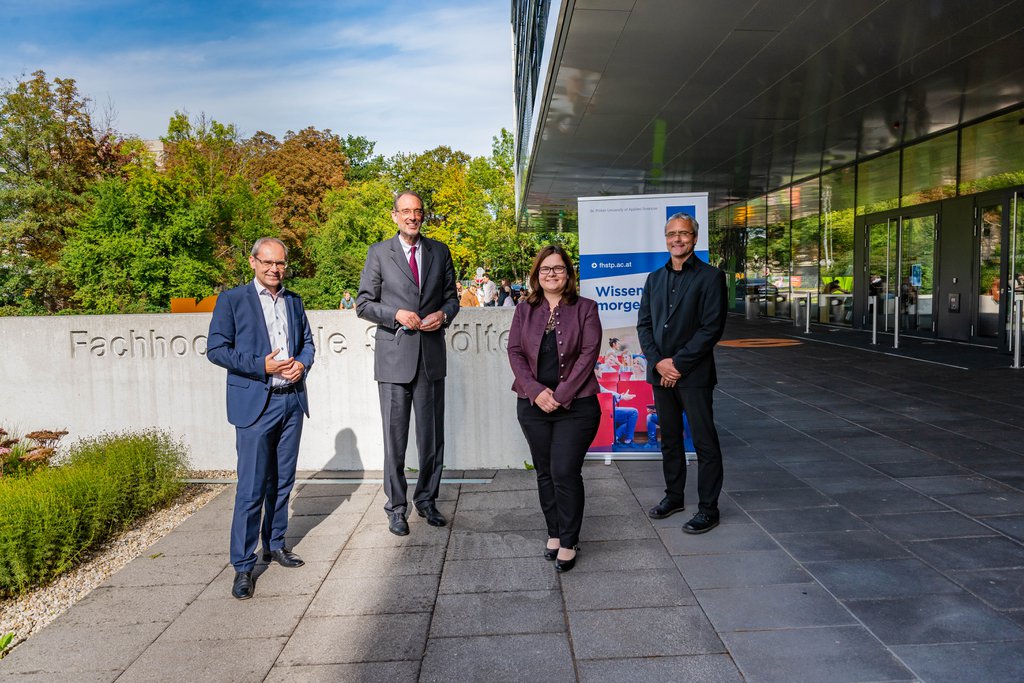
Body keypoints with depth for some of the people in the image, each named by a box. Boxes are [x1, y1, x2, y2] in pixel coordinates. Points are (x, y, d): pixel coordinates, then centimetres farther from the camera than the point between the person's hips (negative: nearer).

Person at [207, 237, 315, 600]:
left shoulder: (293, 301, 13)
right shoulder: (232, 299, -2)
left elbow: (307, 341, 18)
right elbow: (216, 349, -7)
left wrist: (302, 364, -4)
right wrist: (262, 366, -16)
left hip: (292, 400, 5)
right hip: (255, 404, -5)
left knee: (282, 481, 15)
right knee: (251, 488, -4)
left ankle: (274, 544, 30)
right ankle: (243, 566, 6)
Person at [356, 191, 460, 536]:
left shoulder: (439, 251, 10)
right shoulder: (379, 252, 2)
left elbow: (451, 298, 15)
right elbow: (363, 304, 1)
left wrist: (444, 314, -7)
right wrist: (397, 314, -14)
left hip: (432, 356, 3)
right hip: (394, 356, -2)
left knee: (432, 436, 10)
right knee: (395, 437, 4)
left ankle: (427, 499, 26)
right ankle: (396, 507, 17)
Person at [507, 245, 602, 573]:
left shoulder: (585, 308, 2)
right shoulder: (524, 310, 10)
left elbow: (589, 353, -5)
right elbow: (514, 352, 3)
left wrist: (561, 395, -12)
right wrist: (536, 391, -10)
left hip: (575, 405, -3)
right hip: (533, 405, 3)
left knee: (565, 472, -7)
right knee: (544, 472, 11)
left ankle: (569, 542, 9)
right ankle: (554, 533, 26)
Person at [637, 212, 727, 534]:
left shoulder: (710, 277, -5)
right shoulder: (654, 279, 12)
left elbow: (712, 328, -12)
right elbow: (644, 324, 8)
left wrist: (678, 363, -15)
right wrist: (658, 361, -7)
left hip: (694, 374, -5)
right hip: (660, 373, 6)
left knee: (705, 443, 1)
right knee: (669, 439, 16)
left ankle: (708, 508, 12)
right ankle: (674, 496, 30)